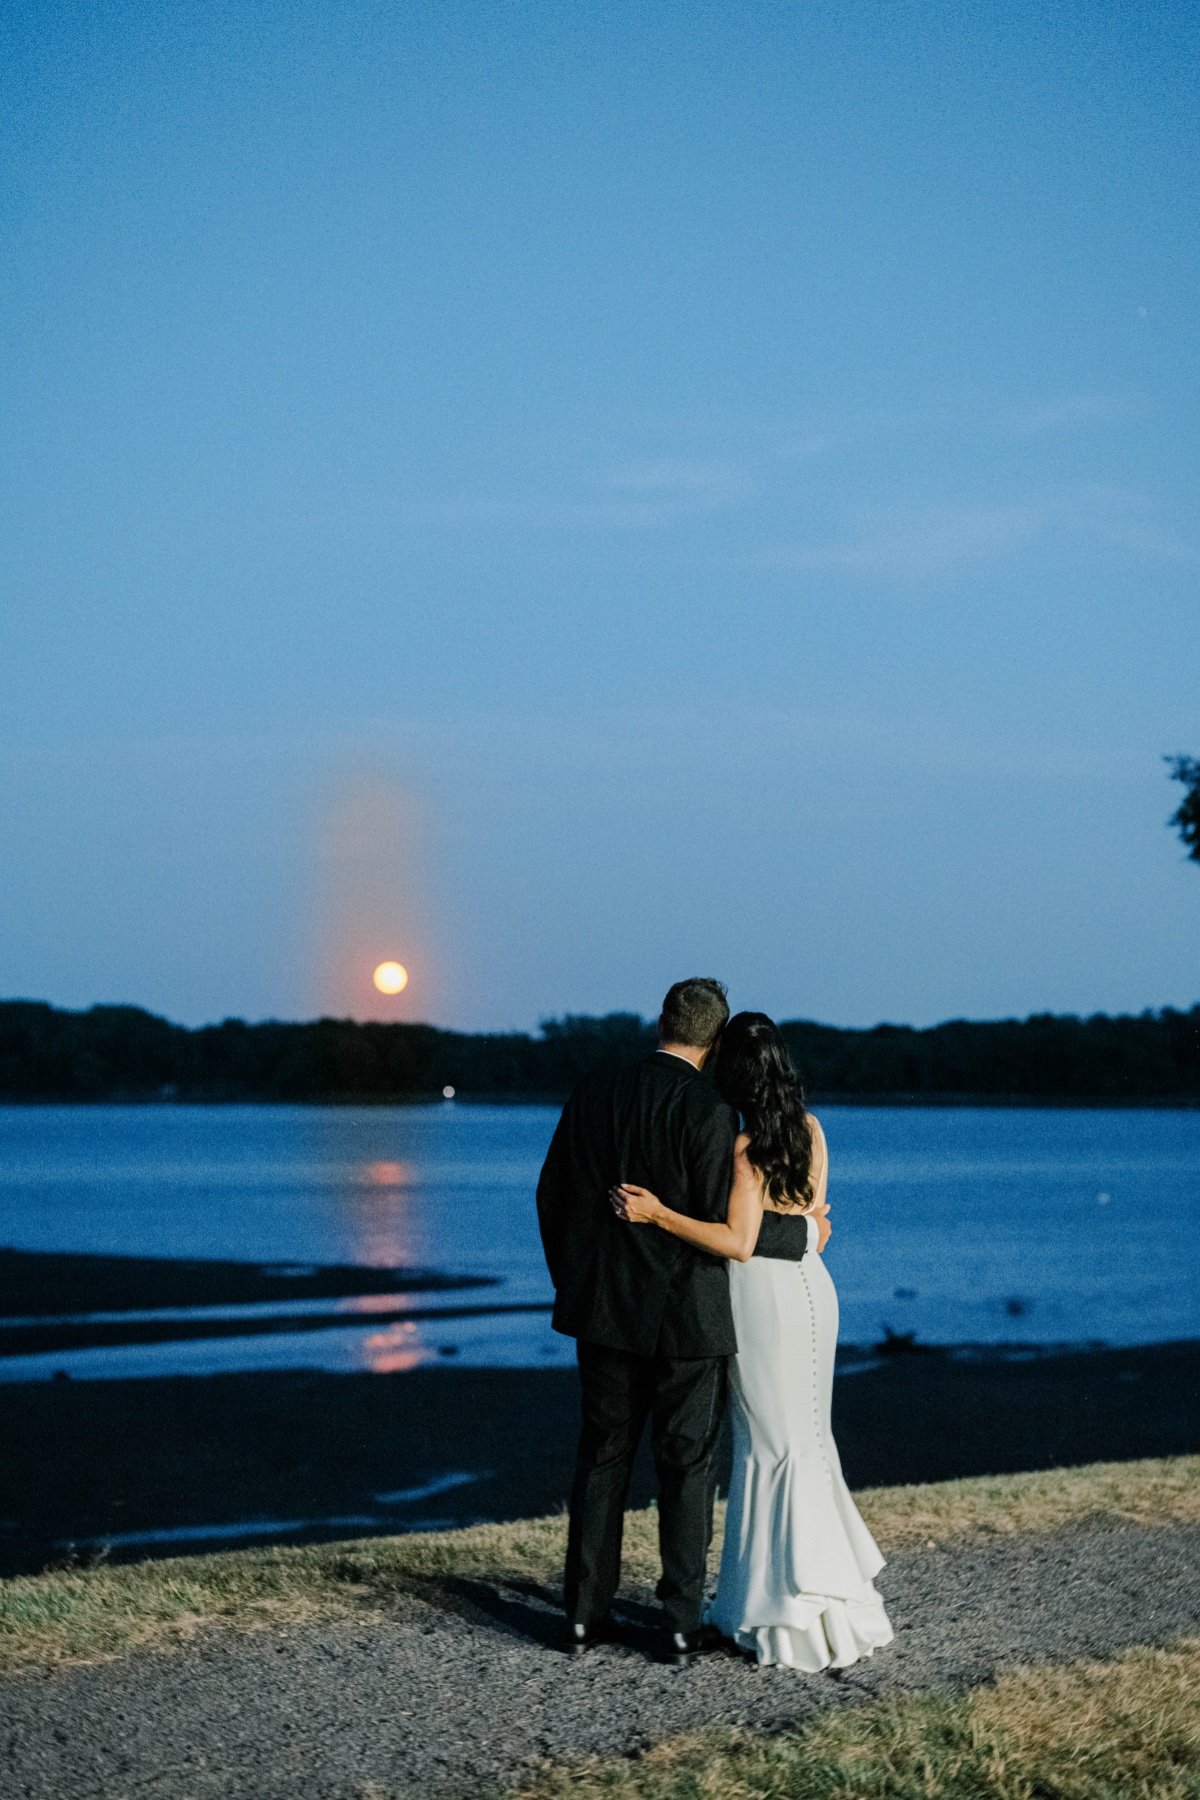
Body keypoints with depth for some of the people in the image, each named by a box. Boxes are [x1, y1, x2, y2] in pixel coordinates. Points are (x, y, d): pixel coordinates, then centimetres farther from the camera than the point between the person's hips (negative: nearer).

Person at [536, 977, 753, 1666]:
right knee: (687, 1467, 6)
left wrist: (573, 1282, 19)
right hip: (687, 1316, -4)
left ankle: (587, 1614, 17)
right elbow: (719, 1223, -18)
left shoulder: (594, 1096, 0)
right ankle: (683, 1625, 9)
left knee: (603, 1458, 14)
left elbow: (554, 1197, 6)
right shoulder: (712, 1111, -15)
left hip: (606, 1309, 4)